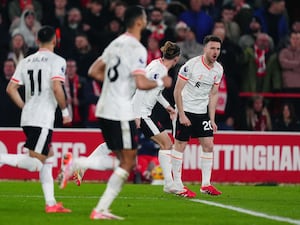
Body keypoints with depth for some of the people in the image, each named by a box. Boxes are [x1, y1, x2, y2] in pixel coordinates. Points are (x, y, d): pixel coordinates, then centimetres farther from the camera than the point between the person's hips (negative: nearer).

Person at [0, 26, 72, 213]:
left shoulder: (26, 61, 13)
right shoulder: (57, 61, -5)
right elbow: (56, 87, -18)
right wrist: (65, 111, -6)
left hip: (27, 119, 8)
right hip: (43, 119, -8)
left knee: (49, 156, 17)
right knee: (35, 163, -8)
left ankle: (51, 203, 15)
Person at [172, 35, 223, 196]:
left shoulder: (218, 69, 3)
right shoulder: (191, 65, -16)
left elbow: (213, 95, 12)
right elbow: (177, 90, -12)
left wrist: (212, 119, 6)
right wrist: (181, 115, -16)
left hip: (202, 112, 6)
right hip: (185, 110, -6)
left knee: (208, 145, 0)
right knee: (180, 145, -2)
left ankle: (206, 184, 6)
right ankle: (177, 184, 4)